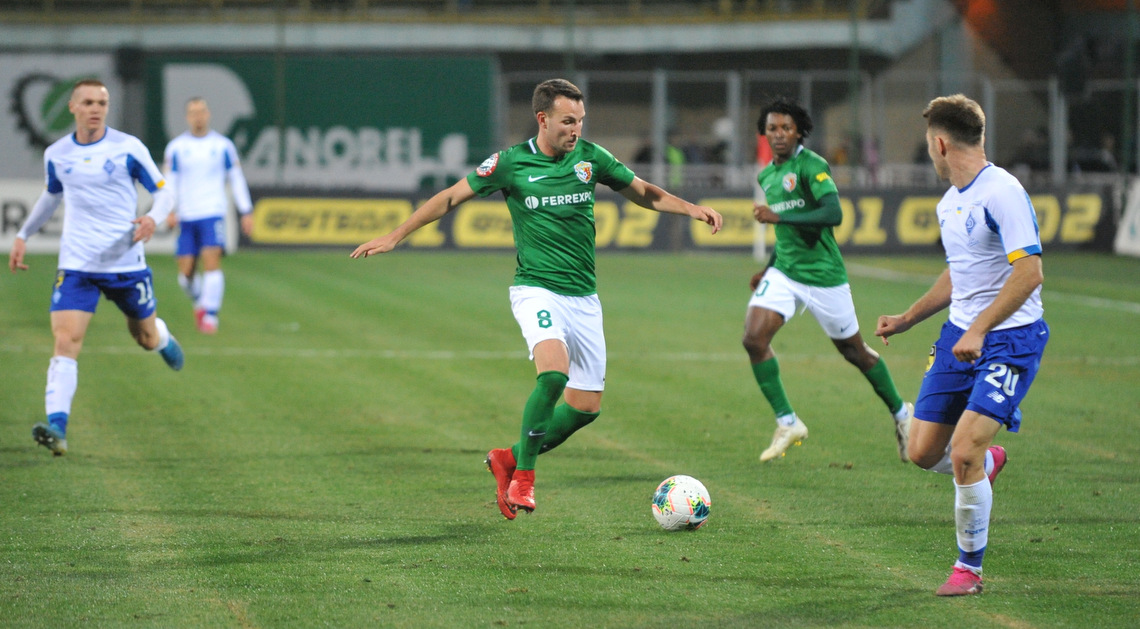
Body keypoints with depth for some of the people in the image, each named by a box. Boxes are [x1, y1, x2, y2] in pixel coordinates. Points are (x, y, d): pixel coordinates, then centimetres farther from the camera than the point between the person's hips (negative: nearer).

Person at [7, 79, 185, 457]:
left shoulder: (128, 148, -6)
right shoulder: (56, 154, 4)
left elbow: (162, 191, 0)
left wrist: (153, 218, -21)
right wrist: (24, 235, 24)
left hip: (126, 263, -1)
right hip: (76, 265, 1)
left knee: (146, 337, 15)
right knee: (65, 341, -16)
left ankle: (164, 339, 54)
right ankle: (56, 426, -23)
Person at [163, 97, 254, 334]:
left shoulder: (222, 145, 6)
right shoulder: (176, 147, 7)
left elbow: (236, 179, 11)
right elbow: (169, 181, 6)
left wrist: (246, 212, 8)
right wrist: (169, 210, -9)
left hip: (213, 214, -2)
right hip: (186, 217, 2)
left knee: (212, 260, -20)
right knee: (186, 272, 0)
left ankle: (210, 315, -17)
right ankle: (200, 303, 29)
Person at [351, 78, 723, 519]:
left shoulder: (590, 157, 2)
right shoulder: (510, 163, -6)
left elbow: (644, 193, 14)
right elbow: (450, 198, 2)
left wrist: (692, 209, -1)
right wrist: (394, 236, 0)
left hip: (584, 296, 5)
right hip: (537, 289, -5)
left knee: (586, 406, 1)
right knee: (554, 372, -30)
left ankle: (509, 459, 21)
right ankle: (523, 476, -15)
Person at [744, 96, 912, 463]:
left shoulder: (811, 166, -14)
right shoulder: (767, 176, 11)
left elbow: (833, 214, -27)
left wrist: (778, 217, -29)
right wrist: (768, 269, 20)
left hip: (822, 274, -6)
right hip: (784, 273, 6)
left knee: (853, 351, 7)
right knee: (753, 339, -15)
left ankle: (900, 413, 29)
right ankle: (787, 423, -5)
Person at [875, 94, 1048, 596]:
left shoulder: (1003, 193, -17)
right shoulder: (950, 202, 13)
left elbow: (1030, 272, -23)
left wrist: (979, 329, -27)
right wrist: (908, 319, 31)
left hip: (1010, 339, -8)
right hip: (959, 335, 8)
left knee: (963, 451, -17)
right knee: (923, 451, 4)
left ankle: (969, 567, 0)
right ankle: (987, 462, 38)